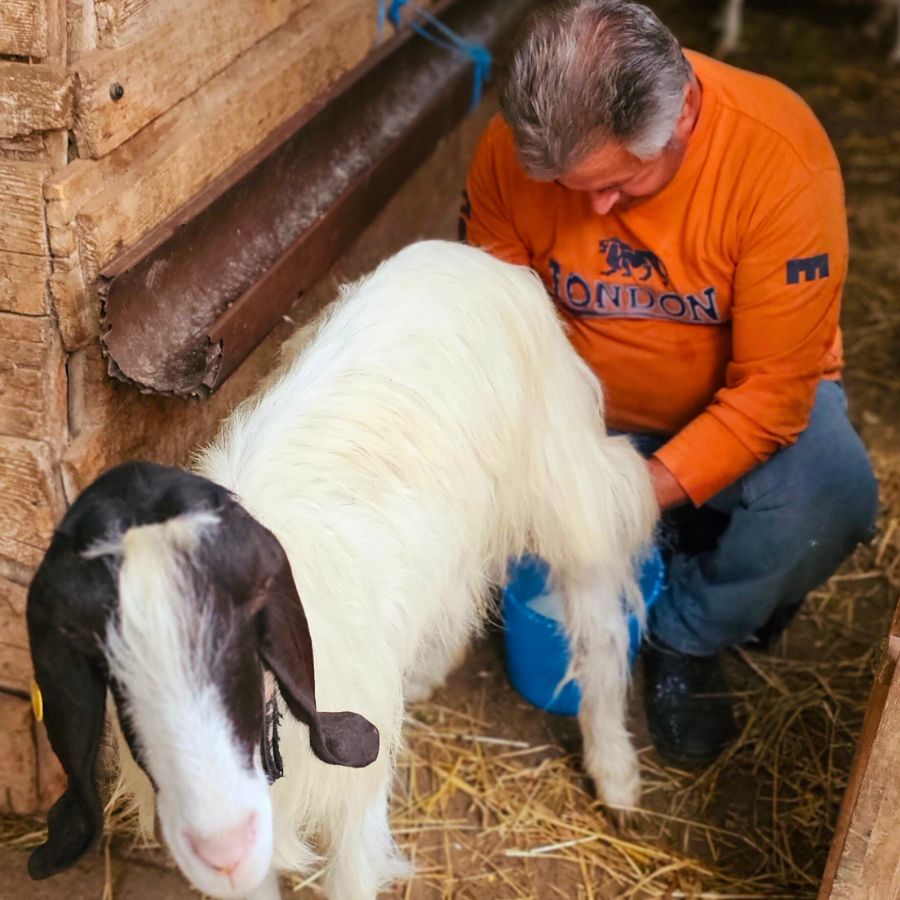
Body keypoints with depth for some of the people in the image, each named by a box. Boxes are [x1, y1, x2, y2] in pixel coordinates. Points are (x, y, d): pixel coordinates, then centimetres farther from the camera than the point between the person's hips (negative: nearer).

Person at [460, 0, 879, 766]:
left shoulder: (780, 158, -31)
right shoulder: (510, 151, -21)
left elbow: (773, 387, -28)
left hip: (739, 407, -3)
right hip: (586, 407, 4)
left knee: (828, 497, -32)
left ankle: (689, 634, 0)